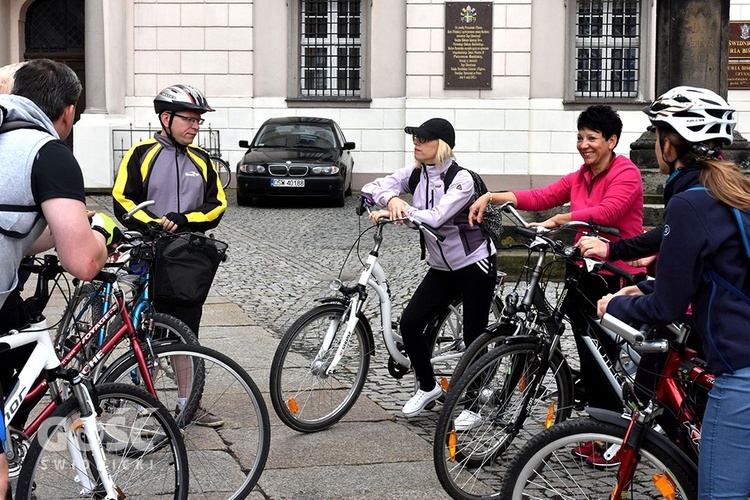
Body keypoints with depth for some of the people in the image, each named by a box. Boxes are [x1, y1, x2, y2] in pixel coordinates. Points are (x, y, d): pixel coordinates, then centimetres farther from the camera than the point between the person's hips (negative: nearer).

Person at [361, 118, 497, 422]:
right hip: (441, 268, 6)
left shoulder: (462, 179, -18)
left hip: (475, 264, -6)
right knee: (410, 322, -6)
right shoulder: (415, 174, 0)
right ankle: (428, 386, 15)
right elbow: (373, 188, -6)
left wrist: (394, 212, -30)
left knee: (473, 336, -1)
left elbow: (435, 217, -31)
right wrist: (391, 199, -27)